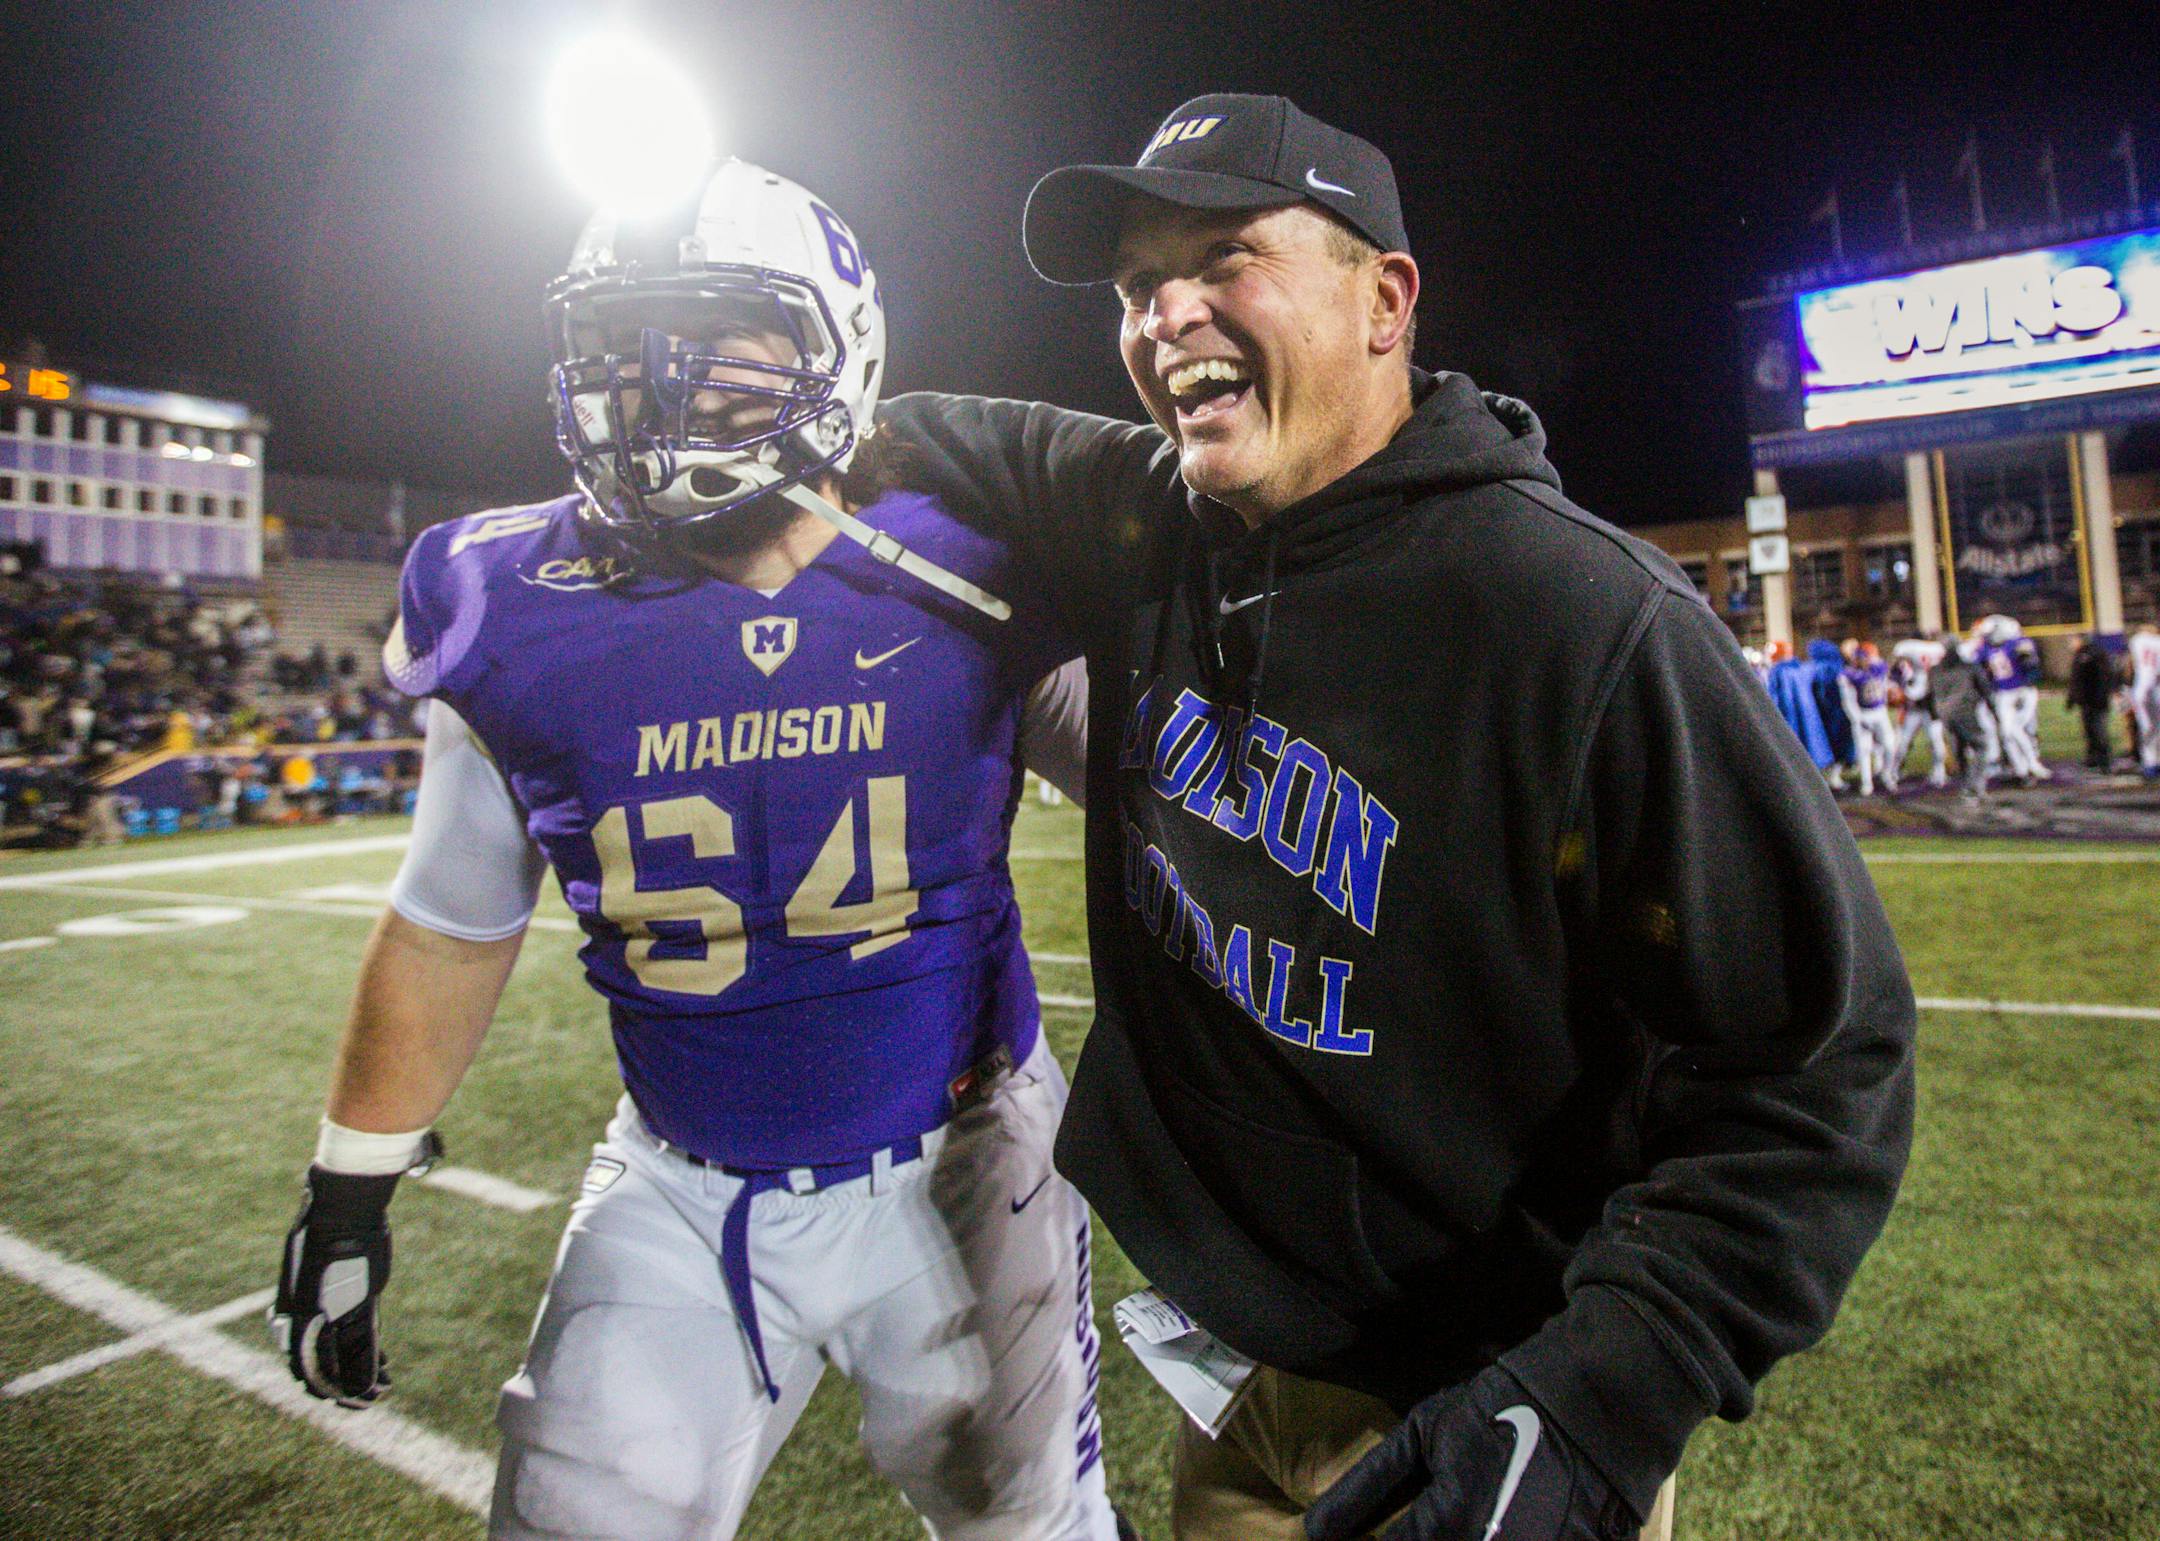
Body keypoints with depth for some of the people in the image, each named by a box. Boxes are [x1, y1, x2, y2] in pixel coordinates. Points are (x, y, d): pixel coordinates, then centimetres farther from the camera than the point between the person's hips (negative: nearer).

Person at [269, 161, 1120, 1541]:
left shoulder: (976, 589, -13)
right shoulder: (531, 628, -7)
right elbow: (448, 930, 6)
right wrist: (352, 1190, 12)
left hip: (953, 1167, 0)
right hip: (682, 1193, 2)